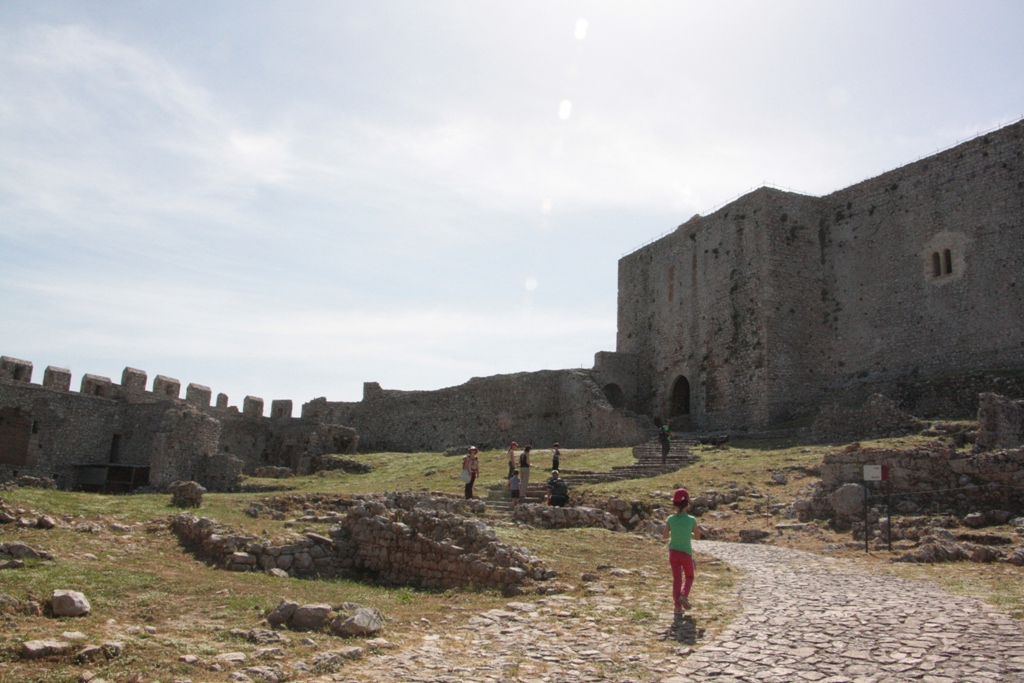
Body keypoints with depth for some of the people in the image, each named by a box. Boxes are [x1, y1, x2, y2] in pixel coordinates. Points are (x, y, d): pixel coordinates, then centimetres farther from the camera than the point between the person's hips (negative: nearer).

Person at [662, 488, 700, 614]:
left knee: (676, 579, 11)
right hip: (686, 553, -1)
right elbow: (698, 537, 0)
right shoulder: (691, 520, -10)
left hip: (673, 552, 1)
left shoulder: (670, 519, -8)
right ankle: (683, 596, -3)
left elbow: (664, 537, -3)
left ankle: (678, 606, 10)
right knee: (689, 577, 20)